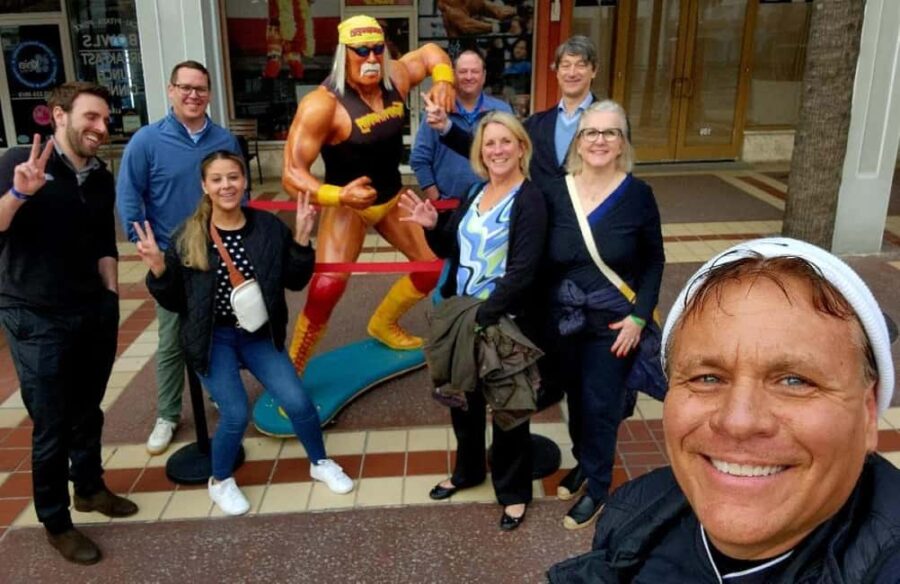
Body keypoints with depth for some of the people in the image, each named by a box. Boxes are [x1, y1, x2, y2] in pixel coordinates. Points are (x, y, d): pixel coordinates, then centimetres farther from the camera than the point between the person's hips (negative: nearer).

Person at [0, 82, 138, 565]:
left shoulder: (101, 179, 7)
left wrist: (111, 296, 10)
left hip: (94, 312, 5)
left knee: (88, 410, 16)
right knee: (52, 425, 3)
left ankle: (89, 487, 39)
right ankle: (55, 522, 21)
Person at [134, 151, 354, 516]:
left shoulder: (269, 227, -6)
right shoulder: (188, 237, -9)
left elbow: (295, 282, -3)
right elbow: (174, 301, -4)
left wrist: (301, 239, -14)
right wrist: (158, 270, -21)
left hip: (259, 335, 2)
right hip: (212, 338, -2)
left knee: (297, 402, -6)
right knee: (236, 414, -13)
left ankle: (320, 463, 24)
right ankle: (220, 481, 19)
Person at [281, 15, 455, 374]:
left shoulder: (396, 78, -9)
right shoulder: (323, 105, -29)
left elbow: (430, 52, 13)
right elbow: (292, 173, -31)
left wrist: (443, 81, -9)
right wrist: (339, 196, -48)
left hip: (392, 198, 7)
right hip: (348, 204, -7)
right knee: (327, 288, -24)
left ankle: (383, 325, 39)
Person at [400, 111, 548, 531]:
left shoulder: (530, 200, -13)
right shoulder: (475, 193, 8)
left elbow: (522, 271, -21)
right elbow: (450, 250, 13)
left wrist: (483, 315, -24)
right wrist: (431, 226, -6)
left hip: (503, 320, -6)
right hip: (460, 315, 7)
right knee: (463, 396, 19)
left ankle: (513, 491, 27)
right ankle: (468, 470, 43)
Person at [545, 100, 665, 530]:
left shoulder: (637, 194, -9)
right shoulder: (557, 192, -4)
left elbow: (654, 261, -3)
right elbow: (544, 262, 1)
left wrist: (639, 317, -11)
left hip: (614, 324, -3)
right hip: (564, 321, 3)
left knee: (601, 405, 4)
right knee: (576, 399, 17)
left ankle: (596, 487, 25)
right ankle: (583, 463, 43)